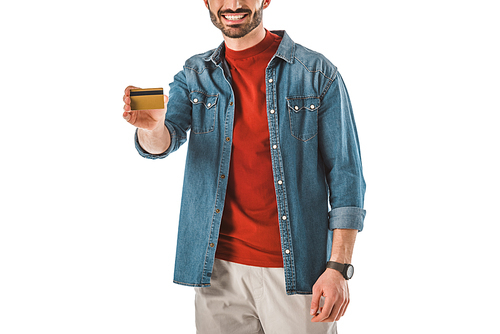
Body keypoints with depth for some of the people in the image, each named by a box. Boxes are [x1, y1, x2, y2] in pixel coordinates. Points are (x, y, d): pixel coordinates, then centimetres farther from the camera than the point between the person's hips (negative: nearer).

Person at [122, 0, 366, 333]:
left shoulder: (318, 73, -4)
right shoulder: (195, 75, 7)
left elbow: (345, 175, -4)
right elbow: (163, 141, -8)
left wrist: (339, 267, -10)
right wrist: (152, 127, -33)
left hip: (298, 270, -2)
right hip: (219, 267, 3)